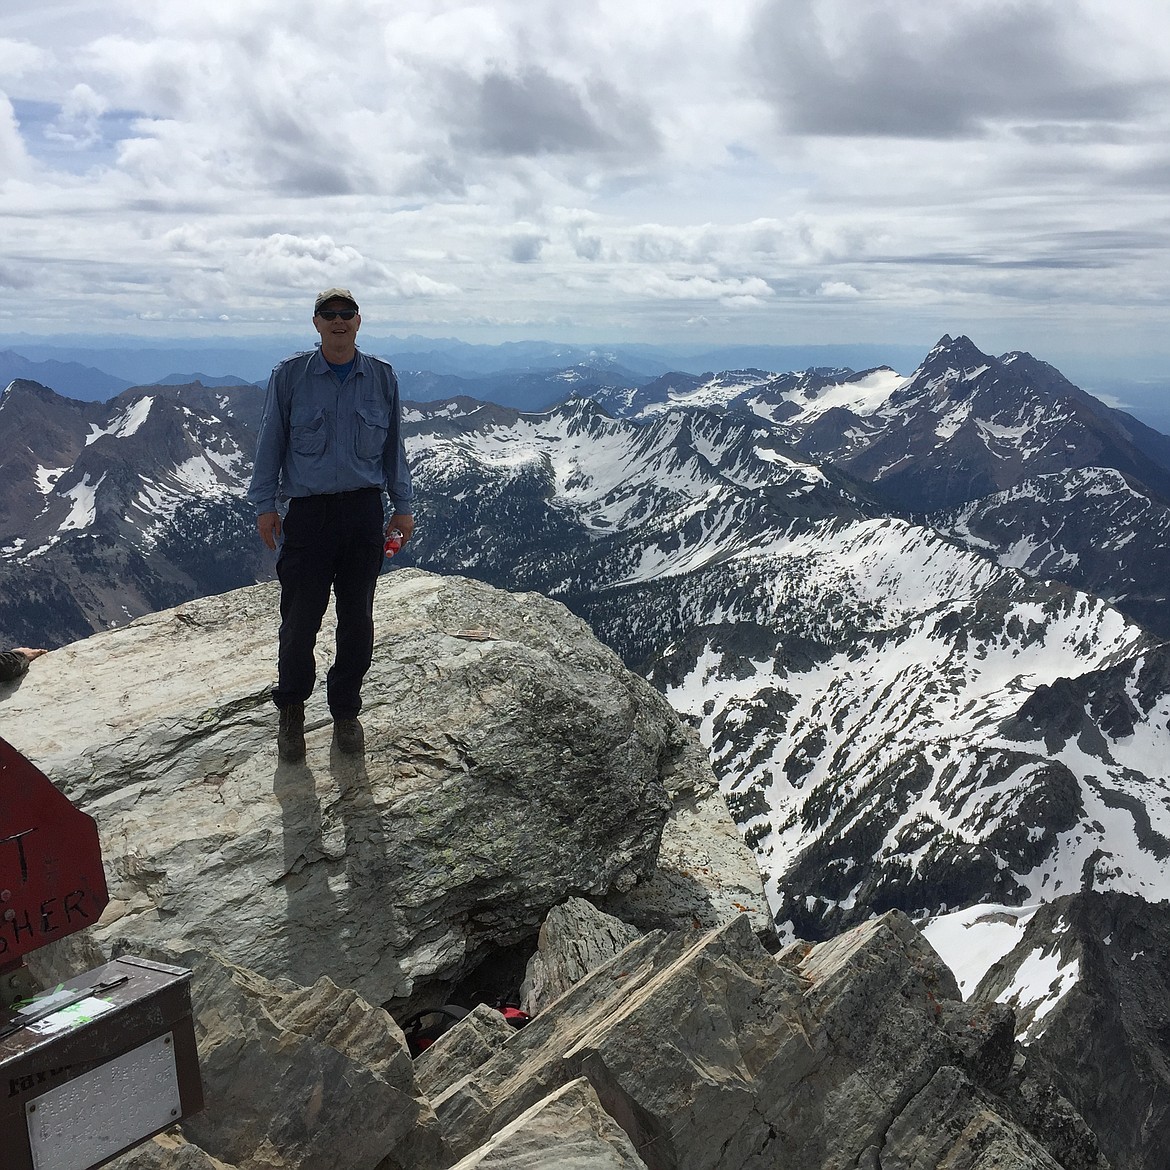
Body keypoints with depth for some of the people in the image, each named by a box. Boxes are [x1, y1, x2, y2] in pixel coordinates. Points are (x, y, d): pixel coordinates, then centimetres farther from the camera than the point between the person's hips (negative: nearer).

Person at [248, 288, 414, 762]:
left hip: (365, 511, 2)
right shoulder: (289, 375, 1)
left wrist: (403, 505, 11)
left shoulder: (382, 376, 6)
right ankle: (291, 709, 22)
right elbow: (270, 442, 4)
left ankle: (346, 712, 24)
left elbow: (394, 444, 12)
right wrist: (264, 505, 1)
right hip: (308, 512, -2)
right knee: (300, 619, -1)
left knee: (356, 619, 7)